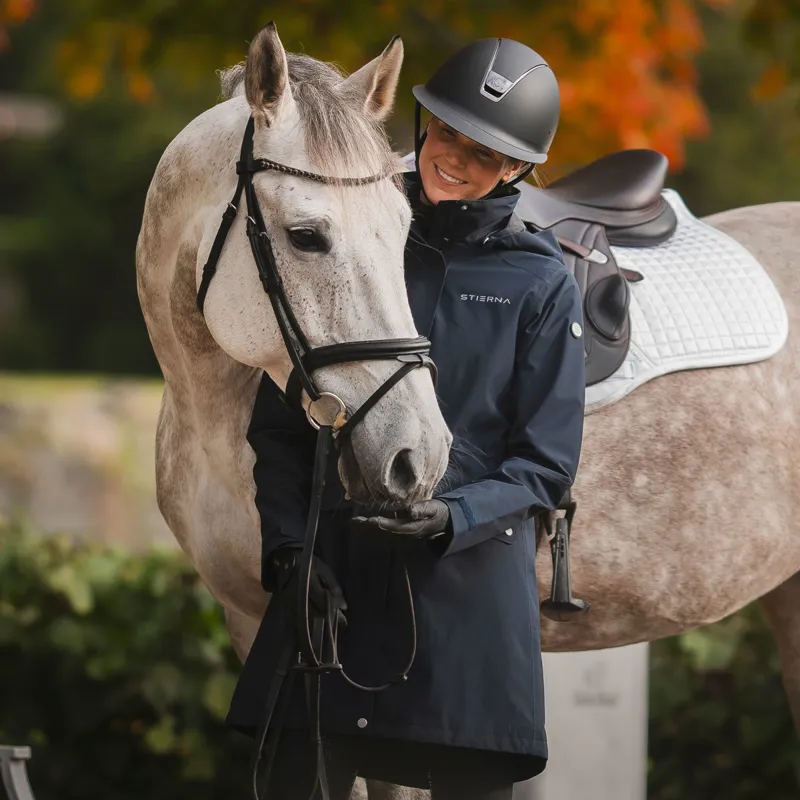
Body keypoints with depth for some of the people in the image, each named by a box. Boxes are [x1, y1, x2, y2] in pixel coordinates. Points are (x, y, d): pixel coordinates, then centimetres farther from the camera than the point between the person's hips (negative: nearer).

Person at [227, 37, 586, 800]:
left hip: (469, 578, -2)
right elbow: (277, 423, 11)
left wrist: (453, 517, -17)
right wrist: (287, 543, -4)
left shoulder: (541, 284, 2)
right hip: (331, 572, 2)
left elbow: (544, 465, 1)